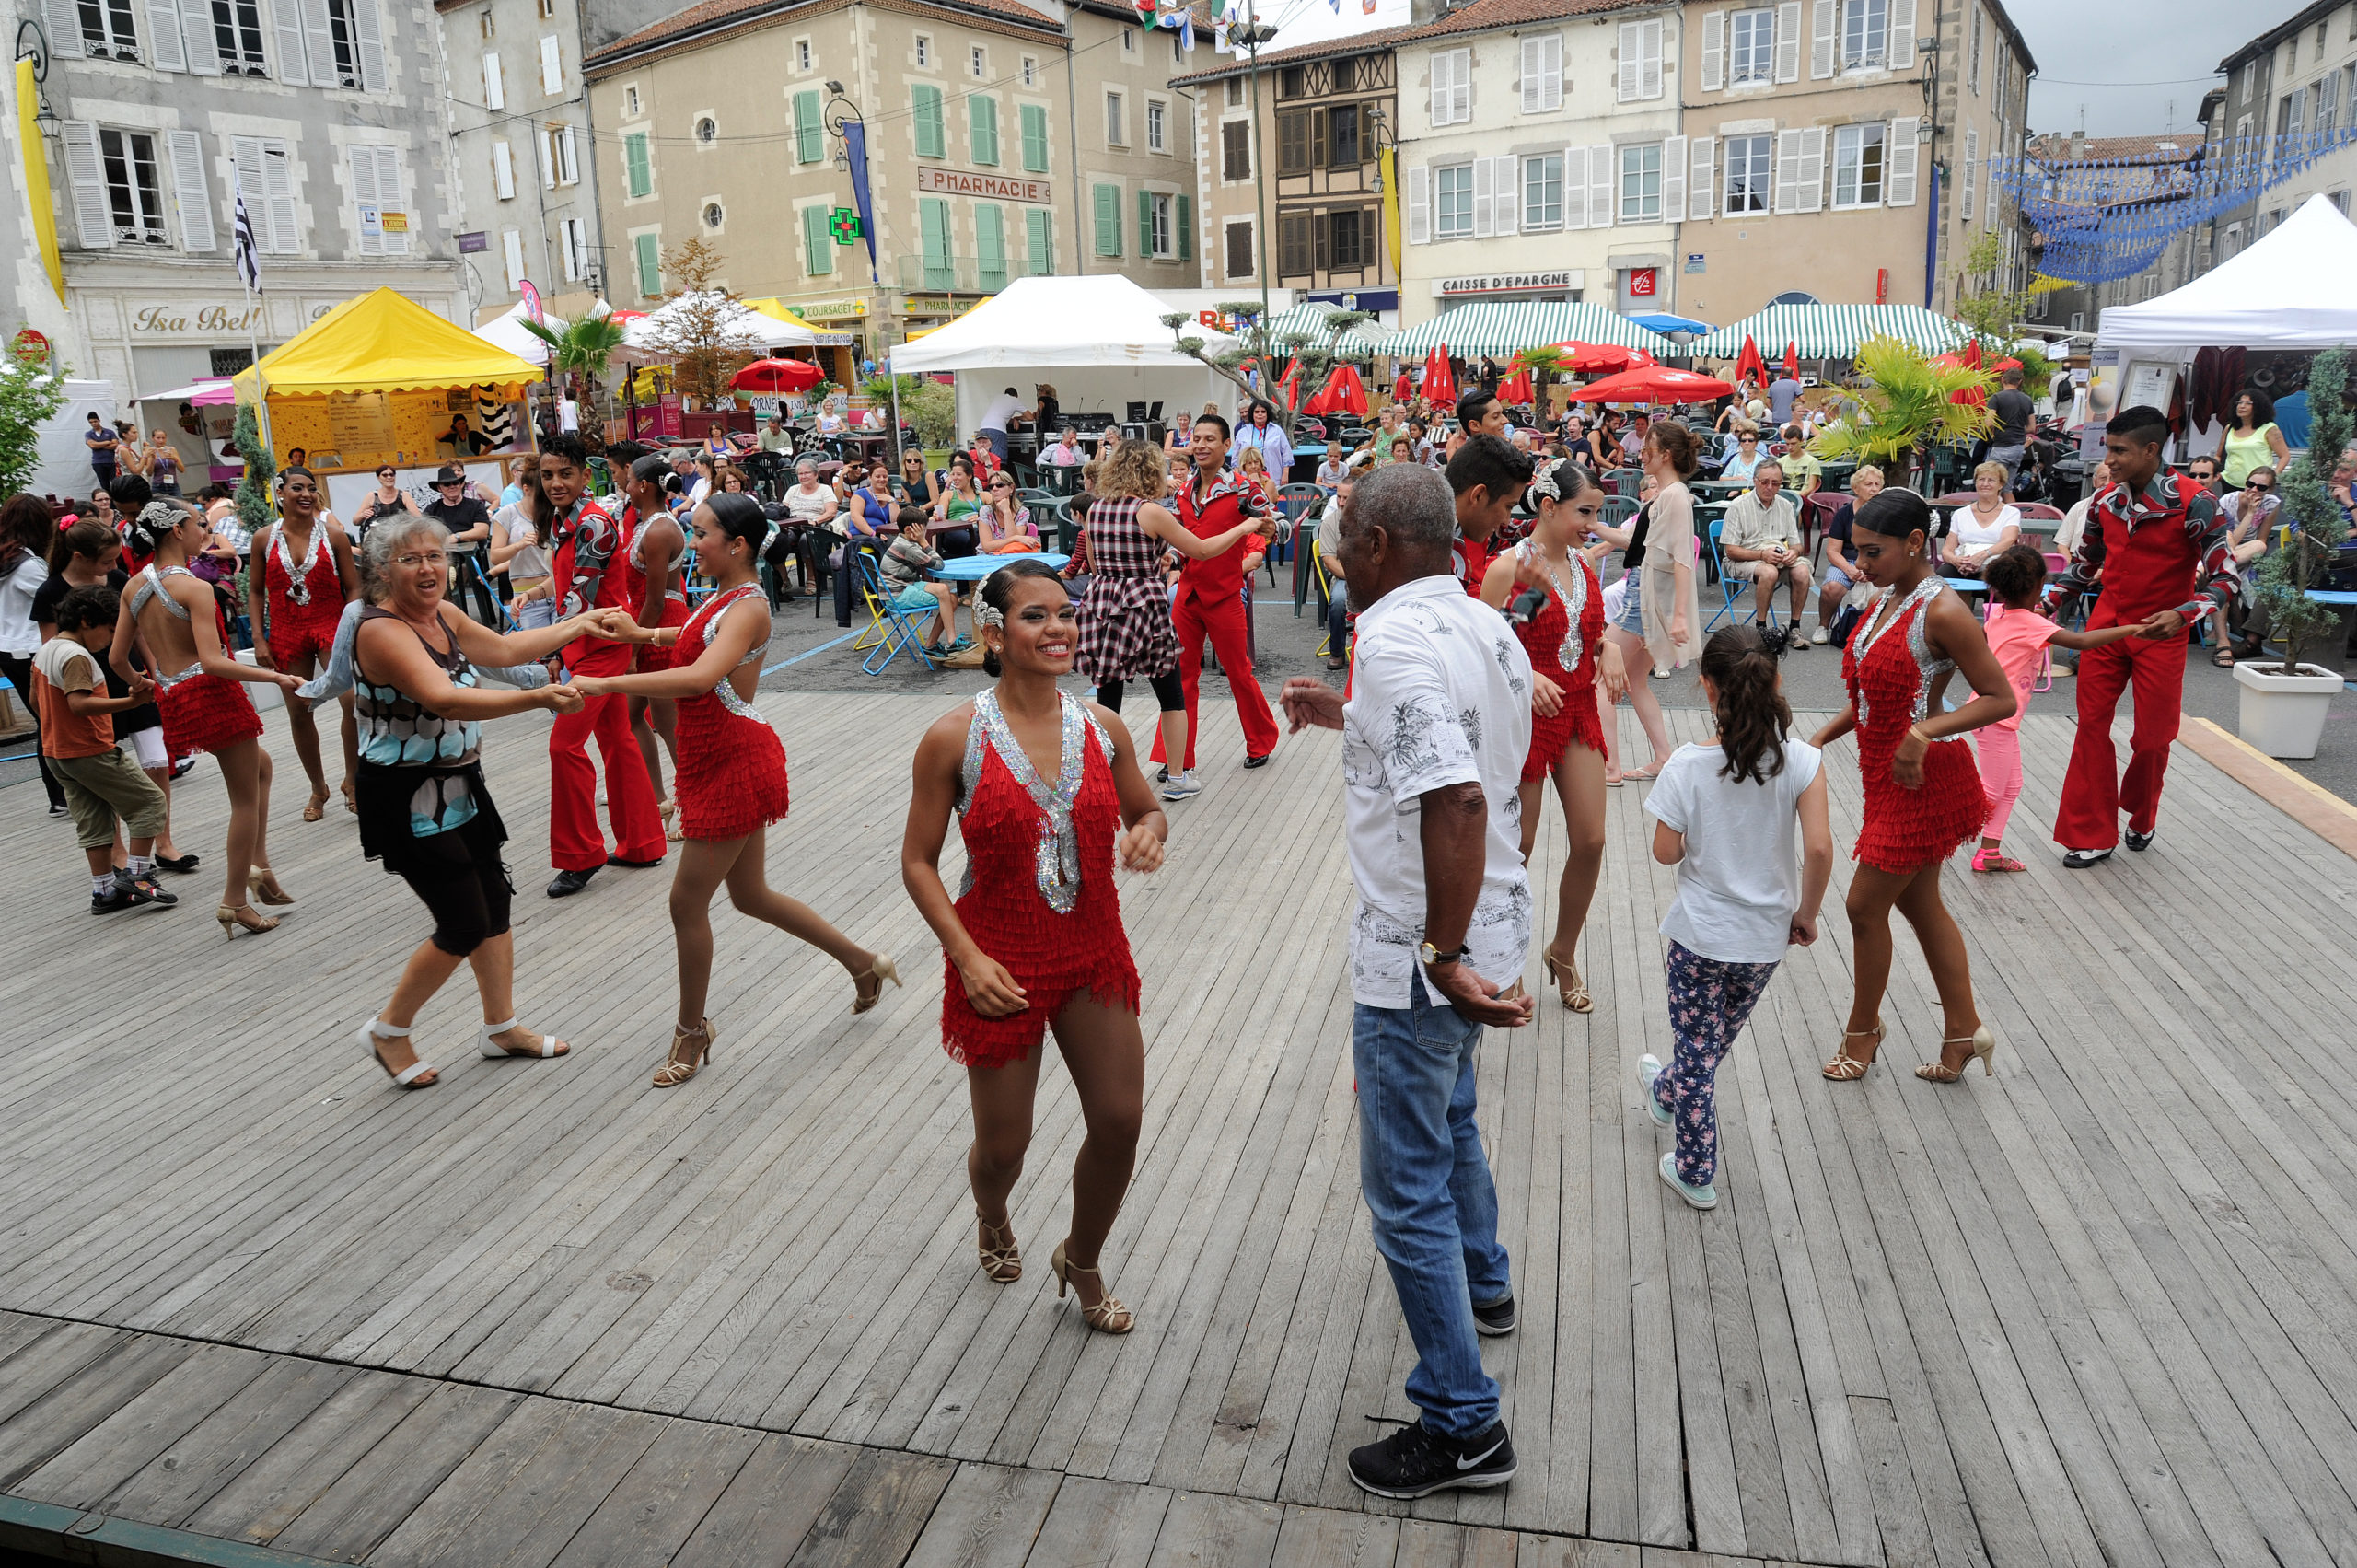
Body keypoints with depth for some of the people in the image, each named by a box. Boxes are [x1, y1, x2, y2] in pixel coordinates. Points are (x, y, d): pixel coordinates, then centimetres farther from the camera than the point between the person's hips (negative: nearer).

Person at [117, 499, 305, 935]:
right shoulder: (193, 587, -15)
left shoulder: (134, 587, 8)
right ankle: (234, 903, 8)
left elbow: (116, 658, 12)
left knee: (260, 764, 27)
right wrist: (276, 677, -20)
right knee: (246, 798, 4)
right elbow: (213, 662, -23)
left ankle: (258, 865, 21)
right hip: (211, 692, -8)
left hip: (172, 699, 8)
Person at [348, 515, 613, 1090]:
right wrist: (538, 698, -48)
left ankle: (501, 1028, 31)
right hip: (409, 800, -9)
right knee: (464, 926, -5)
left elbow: (504, 648, 20)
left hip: (459, 785, 9)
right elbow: (445, 700, -36)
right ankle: (388, 1031, 18)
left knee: (495, 904, 14)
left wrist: (579, 624, 21)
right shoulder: (381, 630, -22)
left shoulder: (442, 614, 4)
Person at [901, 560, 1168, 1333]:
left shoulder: (1102, 727, -2)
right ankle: (992, 1219, 50)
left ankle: (1081, 1261, 34)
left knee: (1119, 1122, 5)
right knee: (1003, 1146, 10)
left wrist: (1148, 834, -11)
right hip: (1001, 966, -3)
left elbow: (1147, 811, 14)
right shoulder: (954, 738, -13)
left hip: (1093, 953, 3)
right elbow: (918, 863, -7)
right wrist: (967, 958, -16)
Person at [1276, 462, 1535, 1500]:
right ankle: (1483, 1286, 54)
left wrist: (1444, 958, -31)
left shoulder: (1394, 644, -25)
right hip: (1497, 925, 10)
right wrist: (1347, 718, 21)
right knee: (1449, 1118, 31)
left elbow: (1458, 800, -37)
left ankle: (1463, 1428, 16)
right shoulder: (1489, 629, 5)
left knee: (1407, 1187, 3)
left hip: (1421, 956, -10)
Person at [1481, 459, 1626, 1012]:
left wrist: (1608, 648, -1)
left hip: (1578, 710, 6)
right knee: (1517, 849, 4)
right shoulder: (1508, 567, -13)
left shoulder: (1581, 565, 7)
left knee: (1591, 840, 5)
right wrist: (1524, 675, -29)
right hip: (1526, 713, -6)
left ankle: (1562, 953, 25)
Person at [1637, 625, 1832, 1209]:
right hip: (1767, 939, 4)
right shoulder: (1802, 760, -13)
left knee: (1696, 1048, 13)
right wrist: (1807, 913, -1)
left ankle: (1695, 1173, 23)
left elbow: (1666, 851, -13)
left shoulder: (1688, 764, -18)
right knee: (1718, 1038, 27)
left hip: (1700, 936, -3)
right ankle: (1667, 1093, 54)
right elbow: (1819, 847, -16)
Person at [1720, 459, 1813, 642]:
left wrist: (1794, 552, -12)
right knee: (1769, 572, -37)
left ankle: (1795, 628, -17)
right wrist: (1762, 554, -23)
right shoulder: (1738, 506, -5)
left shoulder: (1785, 506, 11)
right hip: (1745, 559, -5)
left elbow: (1796, 544, 14)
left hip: (1780, 558, 5)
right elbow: (1730, 550, -9)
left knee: (1801, 571, -26)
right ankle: (1760, 628, -26)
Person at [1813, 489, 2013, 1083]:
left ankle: (1862, 1030, 22)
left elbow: (2000, 699, -19)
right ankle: (1963, 1032, 29)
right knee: (1919, 904, 16)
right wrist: (1820, 739, 5)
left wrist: (1925, 731, -30)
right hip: (1886, 773, 9)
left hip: (1922, 778, -9)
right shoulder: (1883, 601, 7)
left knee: (1865, 904, 2)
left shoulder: (1942, 611, -20)